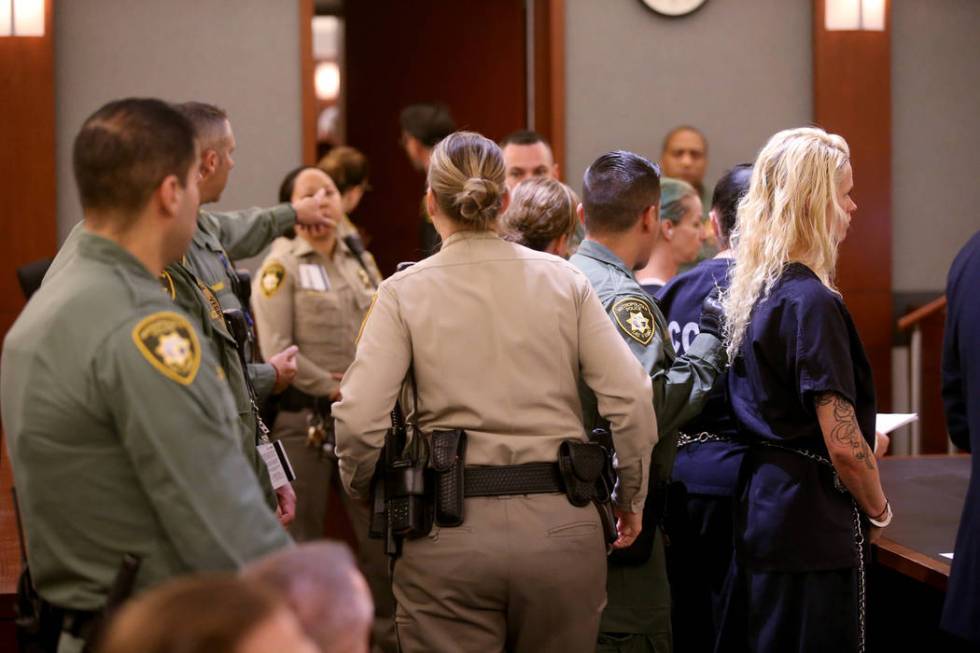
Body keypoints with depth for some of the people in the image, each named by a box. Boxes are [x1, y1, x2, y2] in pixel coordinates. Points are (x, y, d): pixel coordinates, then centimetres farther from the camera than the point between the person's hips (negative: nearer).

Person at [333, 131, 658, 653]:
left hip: (449, 530, -2)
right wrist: (630, 499, 13)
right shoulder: (563, 280, 5)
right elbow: (631, 400, -1)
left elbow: (358, 420, -11)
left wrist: (368, 493, 9)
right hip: (562, 522, 2)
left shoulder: (405, 292, -1)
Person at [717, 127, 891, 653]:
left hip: (760, 505, 9)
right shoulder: (812, 303, -18)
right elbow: (843, 445, -19)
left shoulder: (752, 292, 9)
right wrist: (879, 511, -2)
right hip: (811, 525, -9)